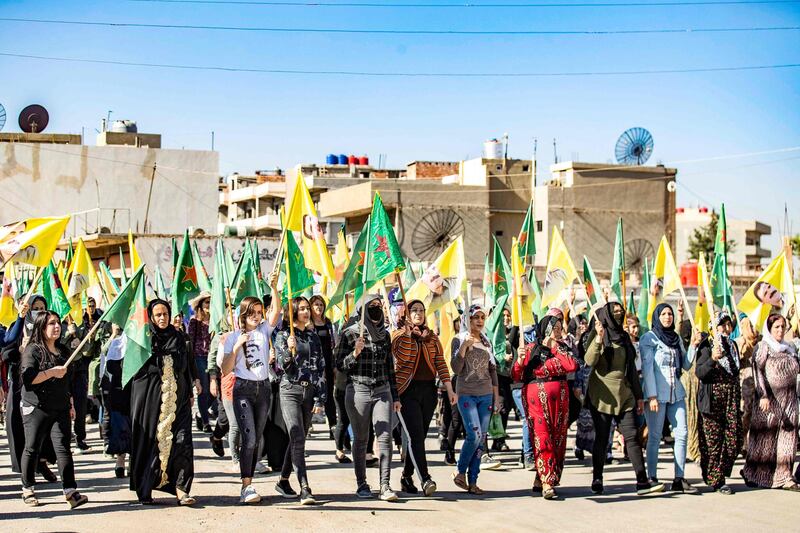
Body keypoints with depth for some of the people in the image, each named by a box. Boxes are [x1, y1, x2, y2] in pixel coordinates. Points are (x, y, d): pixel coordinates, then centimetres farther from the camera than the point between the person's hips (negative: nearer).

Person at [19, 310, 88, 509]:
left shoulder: (63, 351, 15)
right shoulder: (32, 350, -5)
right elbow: (28, 377, -17)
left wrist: (70, 403, 23)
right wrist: (52, 372, -19)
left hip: (60, 409, 4)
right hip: (36, 408, -4)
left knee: (63, 447, -7)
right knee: (32, 448, 4)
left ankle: (70, 491, -13)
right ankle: (27, 490, 19)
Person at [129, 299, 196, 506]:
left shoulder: (178, 337, 12)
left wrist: (189, 394, 16)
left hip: (177, 398, 2)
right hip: (151, 397, -2)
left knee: (181, 440, -10)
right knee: (149, 440, 1)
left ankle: (180, 489, -10)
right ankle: (144, 490, 13)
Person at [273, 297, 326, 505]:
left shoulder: (313, 337, 13)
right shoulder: (283, 336, 1)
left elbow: (320, 369, 11)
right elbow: (281, 366, -4)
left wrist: (320, 399, 4)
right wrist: (290, 351, -24)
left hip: (309, 392, 5)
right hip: (290, 391, -5)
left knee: (298, 439, 9)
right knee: (297, 439, -14)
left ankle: (283, 481, 24)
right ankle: (305, 489, -20)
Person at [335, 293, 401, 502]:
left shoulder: (385, 335, 12)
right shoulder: (350, 333, -1)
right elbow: (339, 364, 0)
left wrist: (395, 396, 16)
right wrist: (355, 354, -18)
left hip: (382, 391, 3)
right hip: (358, 391, -3)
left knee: (385, 437, -9)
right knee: (360, 439, 4)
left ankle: (385, 486, -9)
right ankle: (361, 484, 15)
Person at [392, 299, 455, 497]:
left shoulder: (432, 338, 12)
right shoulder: (399, 336, 1)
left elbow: (441, 364, 9)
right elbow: (389, 363, -9)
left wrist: (449, 389, 3)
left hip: (428, 391, 4)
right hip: (408, 391, -4)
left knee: (418, 436, 8)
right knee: (416, 435, -13)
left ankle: (407, 476, 20)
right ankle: (425, 479, -19)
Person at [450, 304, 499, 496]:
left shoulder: (487, 342, 13)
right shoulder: (460, 339, 0)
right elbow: (456, 368, -8)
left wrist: (496, 394, 14)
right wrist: (464, 347, -18)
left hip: (486, 395, 5)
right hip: (466, 393, -5)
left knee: (481, 439, 1)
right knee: (474, 435, -16)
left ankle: (473, 482, 6)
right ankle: (460, 471, 5)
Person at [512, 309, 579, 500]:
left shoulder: (562, 347, 11)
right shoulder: (532, 349, 5)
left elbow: (572, 366, -9)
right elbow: (517, 375, 0)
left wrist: (556, 348, -6)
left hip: (559, 398, 4)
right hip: (537, 397, -4)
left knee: (558, 439, 3)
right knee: (542, 439, -11)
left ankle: (540, 480, 13)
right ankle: (547, 483, -15)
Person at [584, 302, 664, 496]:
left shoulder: (624, 337, 17)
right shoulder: (596, 335, 0)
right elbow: (590, 361, -16)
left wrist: (639, 395, 17)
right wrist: (599, 338, -27)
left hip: (624, 395, 4)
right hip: (602, 395, -4)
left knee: (632, 436, -5)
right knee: (602, 438, 2)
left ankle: (642, 482, -11)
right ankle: (597, 480, 14)